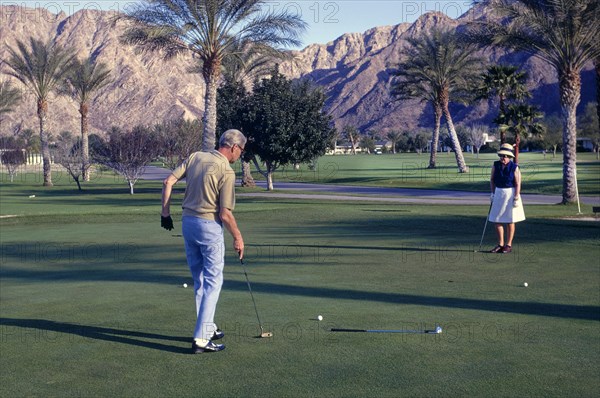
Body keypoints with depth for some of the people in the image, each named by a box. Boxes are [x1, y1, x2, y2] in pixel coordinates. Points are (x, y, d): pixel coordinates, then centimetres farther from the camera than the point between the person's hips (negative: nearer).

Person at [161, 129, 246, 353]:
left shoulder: (195, 157, 4)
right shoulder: (227, 171, -15)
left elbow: (168, 182, 2)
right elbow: (225, 214, -15)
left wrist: (165, 212, 9)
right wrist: (238, 237, -2)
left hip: (187, 222, 7)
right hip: (210, 226, -7)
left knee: (200, 280, 17)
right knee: (213, 282, -2)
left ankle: (208, 328, 27)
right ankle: (201, 338, -6)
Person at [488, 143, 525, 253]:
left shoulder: (514, 167, -12)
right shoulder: (495, 165, 0)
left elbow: (518, 184, -13)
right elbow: (492, 179, 11)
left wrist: (516, 198, -16)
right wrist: (493, 193, 6)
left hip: (510, 193, -5)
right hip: (499, 194, 5)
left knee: (510, 221, 3)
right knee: (497, 220, 5)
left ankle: (509, 245, 11)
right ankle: (500, 244, 15)